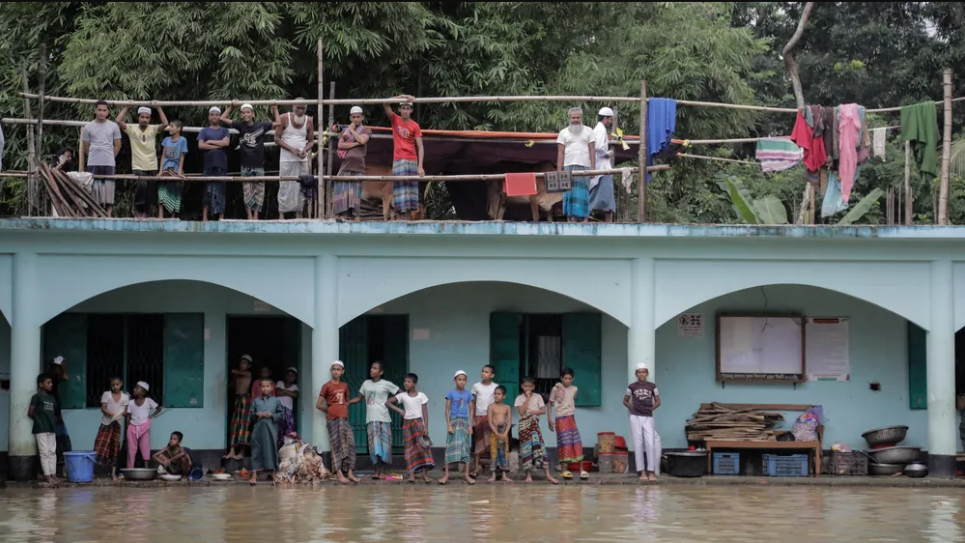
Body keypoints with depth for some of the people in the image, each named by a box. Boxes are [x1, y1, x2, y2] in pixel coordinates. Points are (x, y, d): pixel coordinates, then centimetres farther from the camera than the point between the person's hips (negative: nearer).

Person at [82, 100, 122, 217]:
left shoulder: (113, 126, 5)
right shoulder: (88, 127, 4)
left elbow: (117, 145, 9)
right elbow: (86, 147, 10)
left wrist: (110, 157, 7)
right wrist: (93, 158, 10)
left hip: (109, 163, 0)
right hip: (93, 163, 0)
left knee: (108, 186, -3)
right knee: (95, 187, 0)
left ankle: (109, 212, -1)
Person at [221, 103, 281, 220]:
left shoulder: (261, 126, -2)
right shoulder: (240, 126, -1)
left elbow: (278, 123, 3)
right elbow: (223, 118, 0)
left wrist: (275, 109, 3)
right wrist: (230, 107, -3)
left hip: (259, 165, 0)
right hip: (246, 165, 0)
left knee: (259, 191, 3)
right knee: (247, 191, 2)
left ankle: (256, 215, 9)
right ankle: (249, 215, 6)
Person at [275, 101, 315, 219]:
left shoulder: (309, 121, 4)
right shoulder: (284, 119, -5)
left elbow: (311, 141, 10)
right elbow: (277, 138, -6)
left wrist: (305, 150, -12)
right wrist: (291, 149, -17)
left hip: (302, 160, 3)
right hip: (287, 159, -3)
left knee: (301, 187, 2)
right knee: (285, 187, -4)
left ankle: (299, 214, 7)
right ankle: (281, 215, -1)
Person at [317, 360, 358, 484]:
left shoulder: (345, 385, 12)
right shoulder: (327, 386, -2)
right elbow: (318, 405, -2)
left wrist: (344, 407, 10)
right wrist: (329, 410, 4)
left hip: (344, 418, 5)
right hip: (333, 419, -5)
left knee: (350, 443, -2)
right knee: (337, 445, -5)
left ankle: (350, 473, 0)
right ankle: (339, 474, -6)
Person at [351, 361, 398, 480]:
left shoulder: (386, 384, 0)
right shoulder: (366, 383, 12)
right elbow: (359, 398, 18)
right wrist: (347, 402, 5)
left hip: (384, 418, -2)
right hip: (371, 419, 2)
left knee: (384, 444, -2)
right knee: (374, 445, -4)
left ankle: (382, 471, 4)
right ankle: (377, 470, -1)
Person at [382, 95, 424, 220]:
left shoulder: (415, 126, 0)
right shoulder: (395, 120, 5)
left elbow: (420, 147, -4)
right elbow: (386, 104, -8)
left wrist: (420, 166, -14)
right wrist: (403, 97, -18)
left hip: (412, 161, -1)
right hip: (398, 161, 1)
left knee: (412, 192, -1)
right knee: (401, 190, -3)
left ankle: (413, 221, -3)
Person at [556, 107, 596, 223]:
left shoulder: (588, 131, 13)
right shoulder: (564, 133, 12)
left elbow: (592, 150, 9)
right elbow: (560, 153, 8)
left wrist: (593, 168, -1)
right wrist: (559, 171, -1)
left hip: (584, 166, 0)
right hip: (569, 166, 0)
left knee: (583, 194, -4)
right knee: (569, 193, -6)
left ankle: (584, 219, -4)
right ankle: (571, 218, -7)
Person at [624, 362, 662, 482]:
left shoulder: (652, 386, 3)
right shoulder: (632, 386, 2)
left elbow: (658, 402, 13)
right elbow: (625, 401, 13)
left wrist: (650, 409, 2)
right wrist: (634, 409, 3)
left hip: (648, 418, 0)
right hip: (635, 418, 0)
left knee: (650, 444, -8)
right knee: (638, 444, -1)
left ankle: (651, 472, -6)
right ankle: (642, 472, 3)